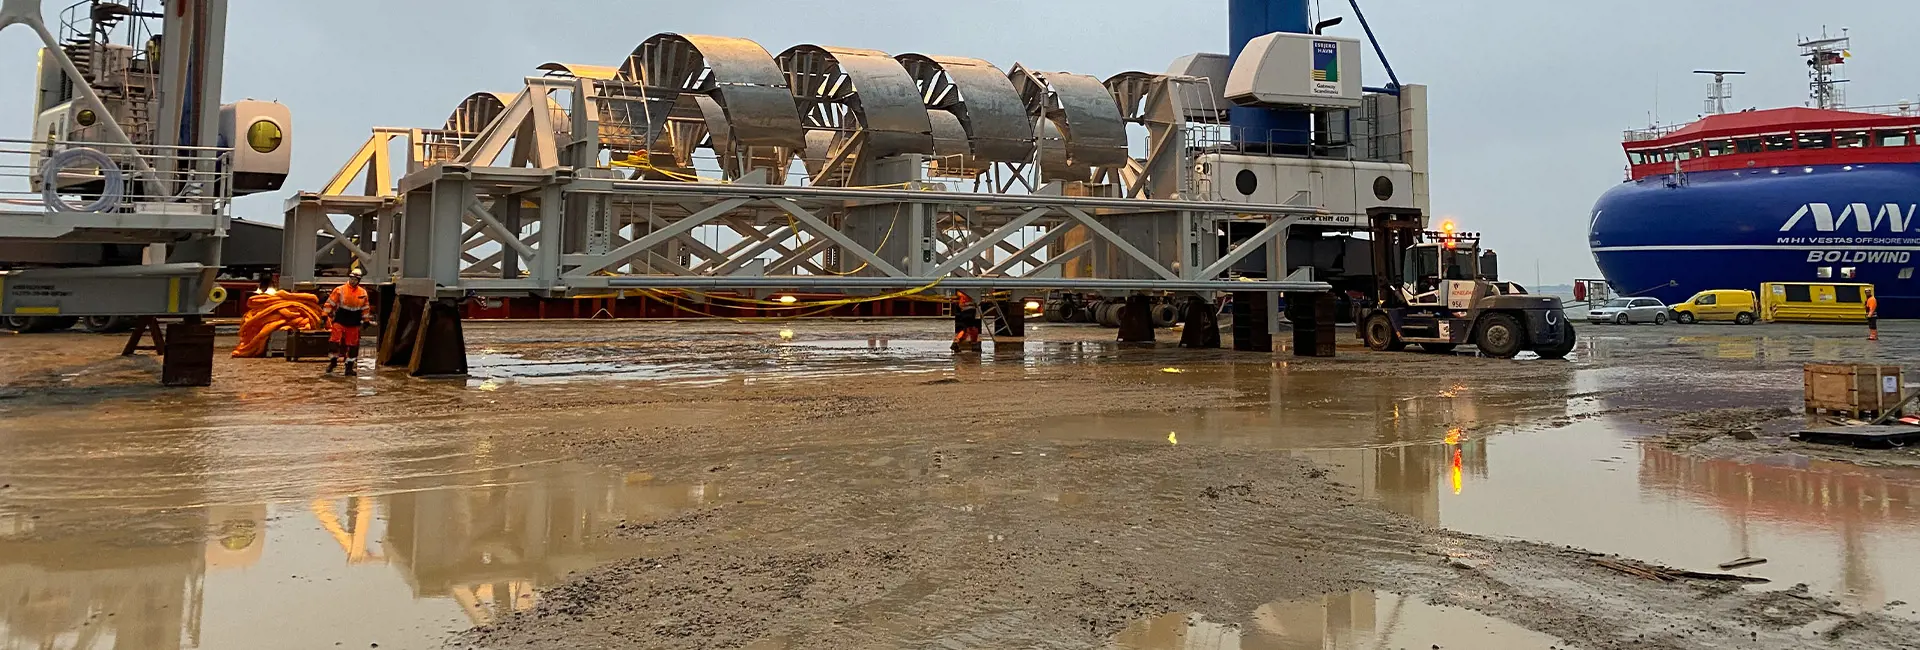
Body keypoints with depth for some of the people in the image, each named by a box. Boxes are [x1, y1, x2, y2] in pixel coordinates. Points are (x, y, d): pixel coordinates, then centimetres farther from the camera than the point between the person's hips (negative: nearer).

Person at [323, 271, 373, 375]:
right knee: (334, 341, -12)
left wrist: (365, 320, 15)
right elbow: (330, 303, -4)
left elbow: (365, 308, 15)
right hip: (339, 321, -3)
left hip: (354, 324, 3)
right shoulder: (339, 290, -5)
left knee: (352, 345, 5)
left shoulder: (363, 293, 5)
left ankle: (349, 367, 13)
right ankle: (333, 362, 6)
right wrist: (325, 315, -8)